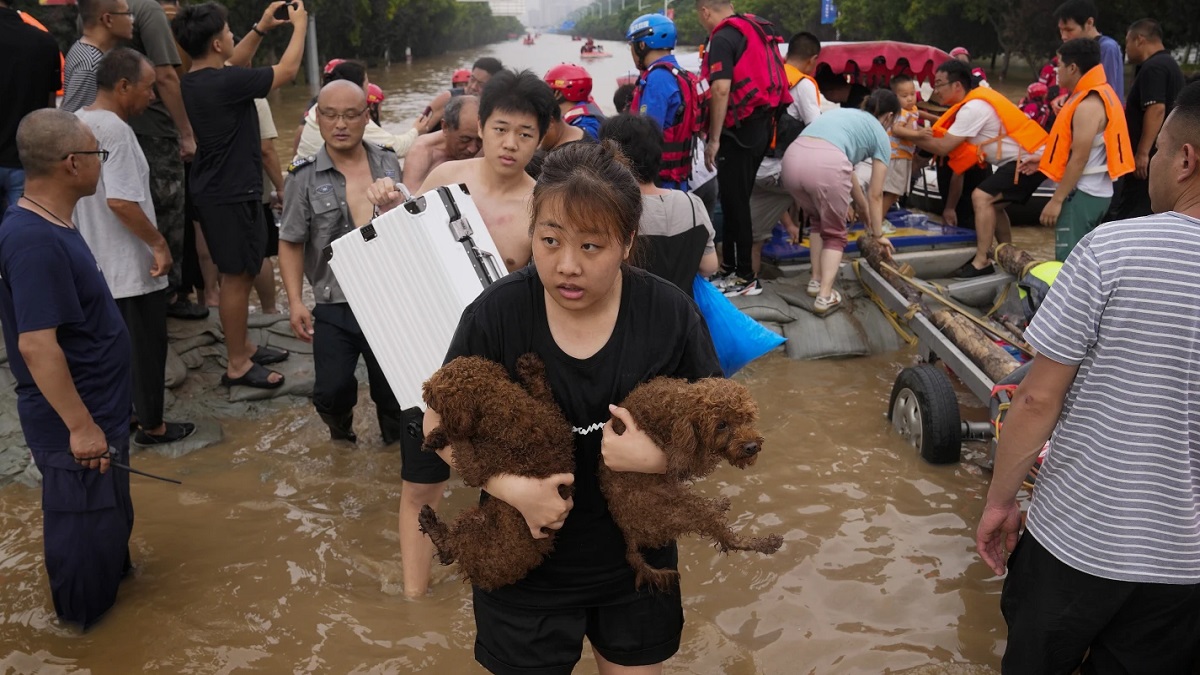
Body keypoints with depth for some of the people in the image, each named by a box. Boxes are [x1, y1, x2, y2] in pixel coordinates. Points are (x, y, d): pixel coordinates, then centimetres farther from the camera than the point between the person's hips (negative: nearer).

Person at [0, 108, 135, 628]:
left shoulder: (49, 225, 4)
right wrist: (79, 426, -25)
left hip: (96, 408, 10)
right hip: (74, 423, -10)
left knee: (108, 511, 27)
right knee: (85, 519, 10)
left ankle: (109, 576, 47)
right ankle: (86, 616, 29)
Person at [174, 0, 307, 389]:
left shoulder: (192, 80, 5)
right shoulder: (225, 83, -22)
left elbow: (233, 65, 24)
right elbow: (287, 71, -13)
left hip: (216, 190, 10)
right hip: (232, 194, -10)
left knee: (239, 274, 19)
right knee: (236, 277, -2)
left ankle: (242, 347, 31)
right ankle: (237, 366, 6)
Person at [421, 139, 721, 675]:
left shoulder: (670, 314, -15)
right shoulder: (496, 314, -17)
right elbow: (442, 423, -7)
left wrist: (662, 457, -25)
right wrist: (514, 489, -22)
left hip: (635, 562, 2)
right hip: (524, 565, -1)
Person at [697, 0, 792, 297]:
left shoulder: (723, 37, -12)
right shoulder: (756, 31, 16)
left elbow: (721, 89, -21)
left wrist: (713, 139, -18)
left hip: (740, 130, -9)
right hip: (762, 126, 9)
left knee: (734, 202, -2)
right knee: (736, 200, 17)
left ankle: (745, 276, 3)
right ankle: (730, 264, 26)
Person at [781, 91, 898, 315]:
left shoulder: (844, 114, 38)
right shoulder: (880, 135, 21)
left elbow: (848, 171, 45)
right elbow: (875, 194, 22)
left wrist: (865, 214, 52)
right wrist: (877, 234, 35)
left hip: (793, 159, 5)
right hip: (826, 164, -5)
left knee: (817, 221, 31)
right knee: (834, 233, 17)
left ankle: (816, 281, 30)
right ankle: (825, 296, 5)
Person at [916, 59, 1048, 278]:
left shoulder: (972, 108, -20)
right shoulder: (976, 99, 10)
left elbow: (943, 147, -18)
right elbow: (951, 141, 11)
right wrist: (927, 134, -4)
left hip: (1028, 159, -11)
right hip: (1025, 157, 11)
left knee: (982, 197, -18)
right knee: (993, 204, 19)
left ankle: (981, 262, -17)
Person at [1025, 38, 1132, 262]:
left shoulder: (1088, 105, -18)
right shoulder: (1099, 94, 14)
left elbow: (1079, 159, -21)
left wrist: (1056, 200, -19)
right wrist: (1045, 161, 22)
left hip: (1082, 194, -10)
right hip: (1094, 191, 10)